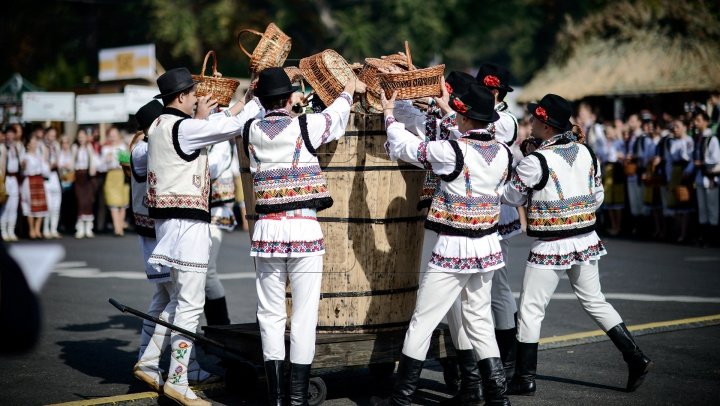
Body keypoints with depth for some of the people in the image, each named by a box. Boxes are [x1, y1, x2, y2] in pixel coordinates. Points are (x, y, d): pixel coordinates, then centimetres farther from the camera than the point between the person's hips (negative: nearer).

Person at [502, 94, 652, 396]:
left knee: (530, 310, 4)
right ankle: (636, 359, 16)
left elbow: (511, 196, -5)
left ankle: (525, 379, 9)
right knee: (595, 302, 18)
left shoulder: (536, 161, -17)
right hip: (586, 241, 7)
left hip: (550, 247, -6)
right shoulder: (586, 152, 2)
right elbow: (598, 196, 10)